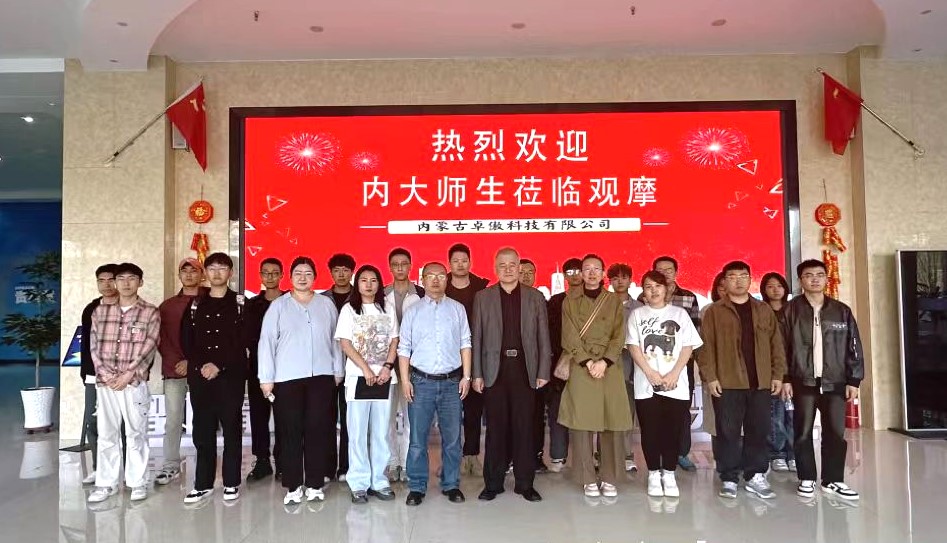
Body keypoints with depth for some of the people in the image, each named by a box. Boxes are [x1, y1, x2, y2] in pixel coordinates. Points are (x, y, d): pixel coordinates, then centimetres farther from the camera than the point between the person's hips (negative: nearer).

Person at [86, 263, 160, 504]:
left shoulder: (151, 312, 0)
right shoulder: (100, 311, 10)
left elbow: (148, 349, -6)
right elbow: (94, 345, 5)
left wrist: (127, 375, -12)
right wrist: (105, 374, -7)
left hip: (135, 383, -3)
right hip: (104, 383, 3)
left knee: (136, 434, 4)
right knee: (106, 434, 8)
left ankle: (138, 483, 14)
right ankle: (106, 483, 19)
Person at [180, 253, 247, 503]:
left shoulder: (240, 303, 4)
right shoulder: (195, 304, 13)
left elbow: (242, 341, -4)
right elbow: (186, 340, 8)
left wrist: (219, 365, -11)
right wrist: (201, 365, -6)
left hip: (231, 375, -3)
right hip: (199, 375, 3)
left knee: (232, 429, 2)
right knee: (202, 431, 6)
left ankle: (232, 483, 11)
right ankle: (203, 483, 16)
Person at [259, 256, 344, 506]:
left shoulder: (326, 304, 10)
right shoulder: (278, 306, 4)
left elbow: (335, 340, 12)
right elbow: (267, 342, 1)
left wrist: (338, 370, 9)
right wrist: (266, 378, -4)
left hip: (322, 376, 2)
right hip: (287, 378, -1)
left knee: (318, 430, 3)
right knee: (290, 432, 2)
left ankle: (315, 484, 13)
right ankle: (293, 486, 11)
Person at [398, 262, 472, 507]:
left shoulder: (457, 309, 7)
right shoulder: (412, 311, 6)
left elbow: (465, 344, 7)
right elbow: (404, 348, 4)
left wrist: (466, 376, 1)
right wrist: (405, 380, -3)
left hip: (452, 381, 1)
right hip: (421, 381, -1)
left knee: (452, 438, 8)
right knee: (417, 438, 4)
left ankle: (451, 485, 21)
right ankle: (417, 487, 15)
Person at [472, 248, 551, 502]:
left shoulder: (535, 297, 8)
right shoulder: (483, 297, 7)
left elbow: (543, 337, 6)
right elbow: (477, 338, 4)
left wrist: (543, 372, 0)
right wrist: (477, 374, -1)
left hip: (524, 370, 0)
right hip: (494, 371, 0)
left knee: (524, 428, 4)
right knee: (496, 428, 4)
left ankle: (525, 483, 15)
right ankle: (493, 483, 16)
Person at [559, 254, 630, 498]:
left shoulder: (614, 301, 11)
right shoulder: (570, 301, 8)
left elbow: (619, 336, 3)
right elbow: (570, 337, 1)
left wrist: (604, 362, -10)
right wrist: (587, 362, -10)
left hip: (610, 368, 1)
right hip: (580, 368, -1)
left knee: (612, 425, 1)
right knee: (580, 424, -3)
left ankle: (609, 479, 12)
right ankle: (588, 479, 8)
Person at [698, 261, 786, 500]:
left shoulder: (764, 310, 12)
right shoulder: (714, 311, 2)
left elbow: (776, 344, 12)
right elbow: (706, 346, -3)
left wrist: (778, 374, 5)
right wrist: (710, 376, -10)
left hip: (760, 382, 3)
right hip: (727, 383, -3)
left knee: (758, 431, 8)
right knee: (728, 432, 2)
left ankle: (755, 476, 20)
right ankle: (729, 479, 11)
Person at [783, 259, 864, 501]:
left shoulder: (841, 311, 7)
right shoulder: (792, 310, 1)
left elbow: (854, 347, 7)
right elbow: (782, 346, -1)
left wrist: (854, 380, 1)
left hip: (835, 381, 2)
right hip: (803, 381, -2)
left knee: (836, 432, 3)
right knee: (804, 432, 4)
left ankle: (833, 480, 16)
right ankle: (806, 479, 15)